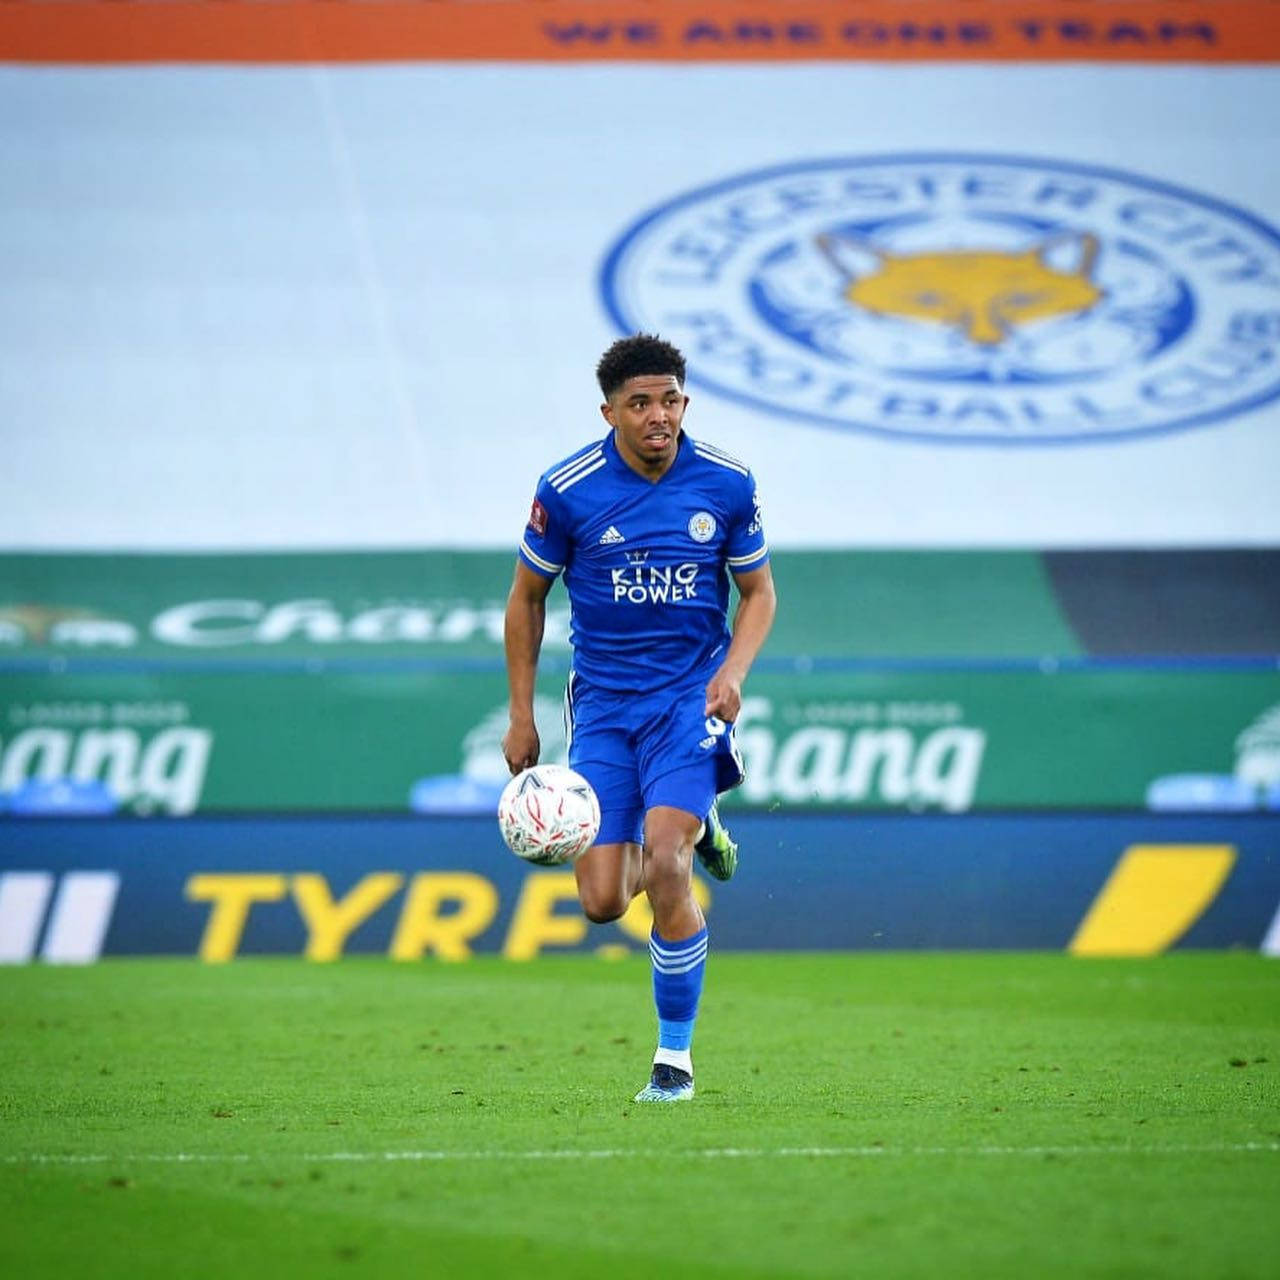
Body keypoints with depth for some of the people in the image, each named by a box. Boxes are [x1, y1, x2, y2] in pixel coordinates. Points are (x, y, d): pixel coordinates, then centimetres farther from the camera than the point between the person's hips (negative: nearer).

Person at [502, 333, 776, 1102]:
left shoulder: (727, 483, -5)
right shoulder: (567, 490, -6)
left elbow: (759, 592, 8)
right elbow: (528, 597, 7)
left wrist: (734, 671, -11)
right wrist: (522, 715, 5)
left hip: (692, 693, -1)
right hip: (603, 700, 1)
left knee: (665, 863, -20)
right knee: (603, 901, -5)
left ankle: (676, 1054, -6)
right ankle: (692, 827, 30)